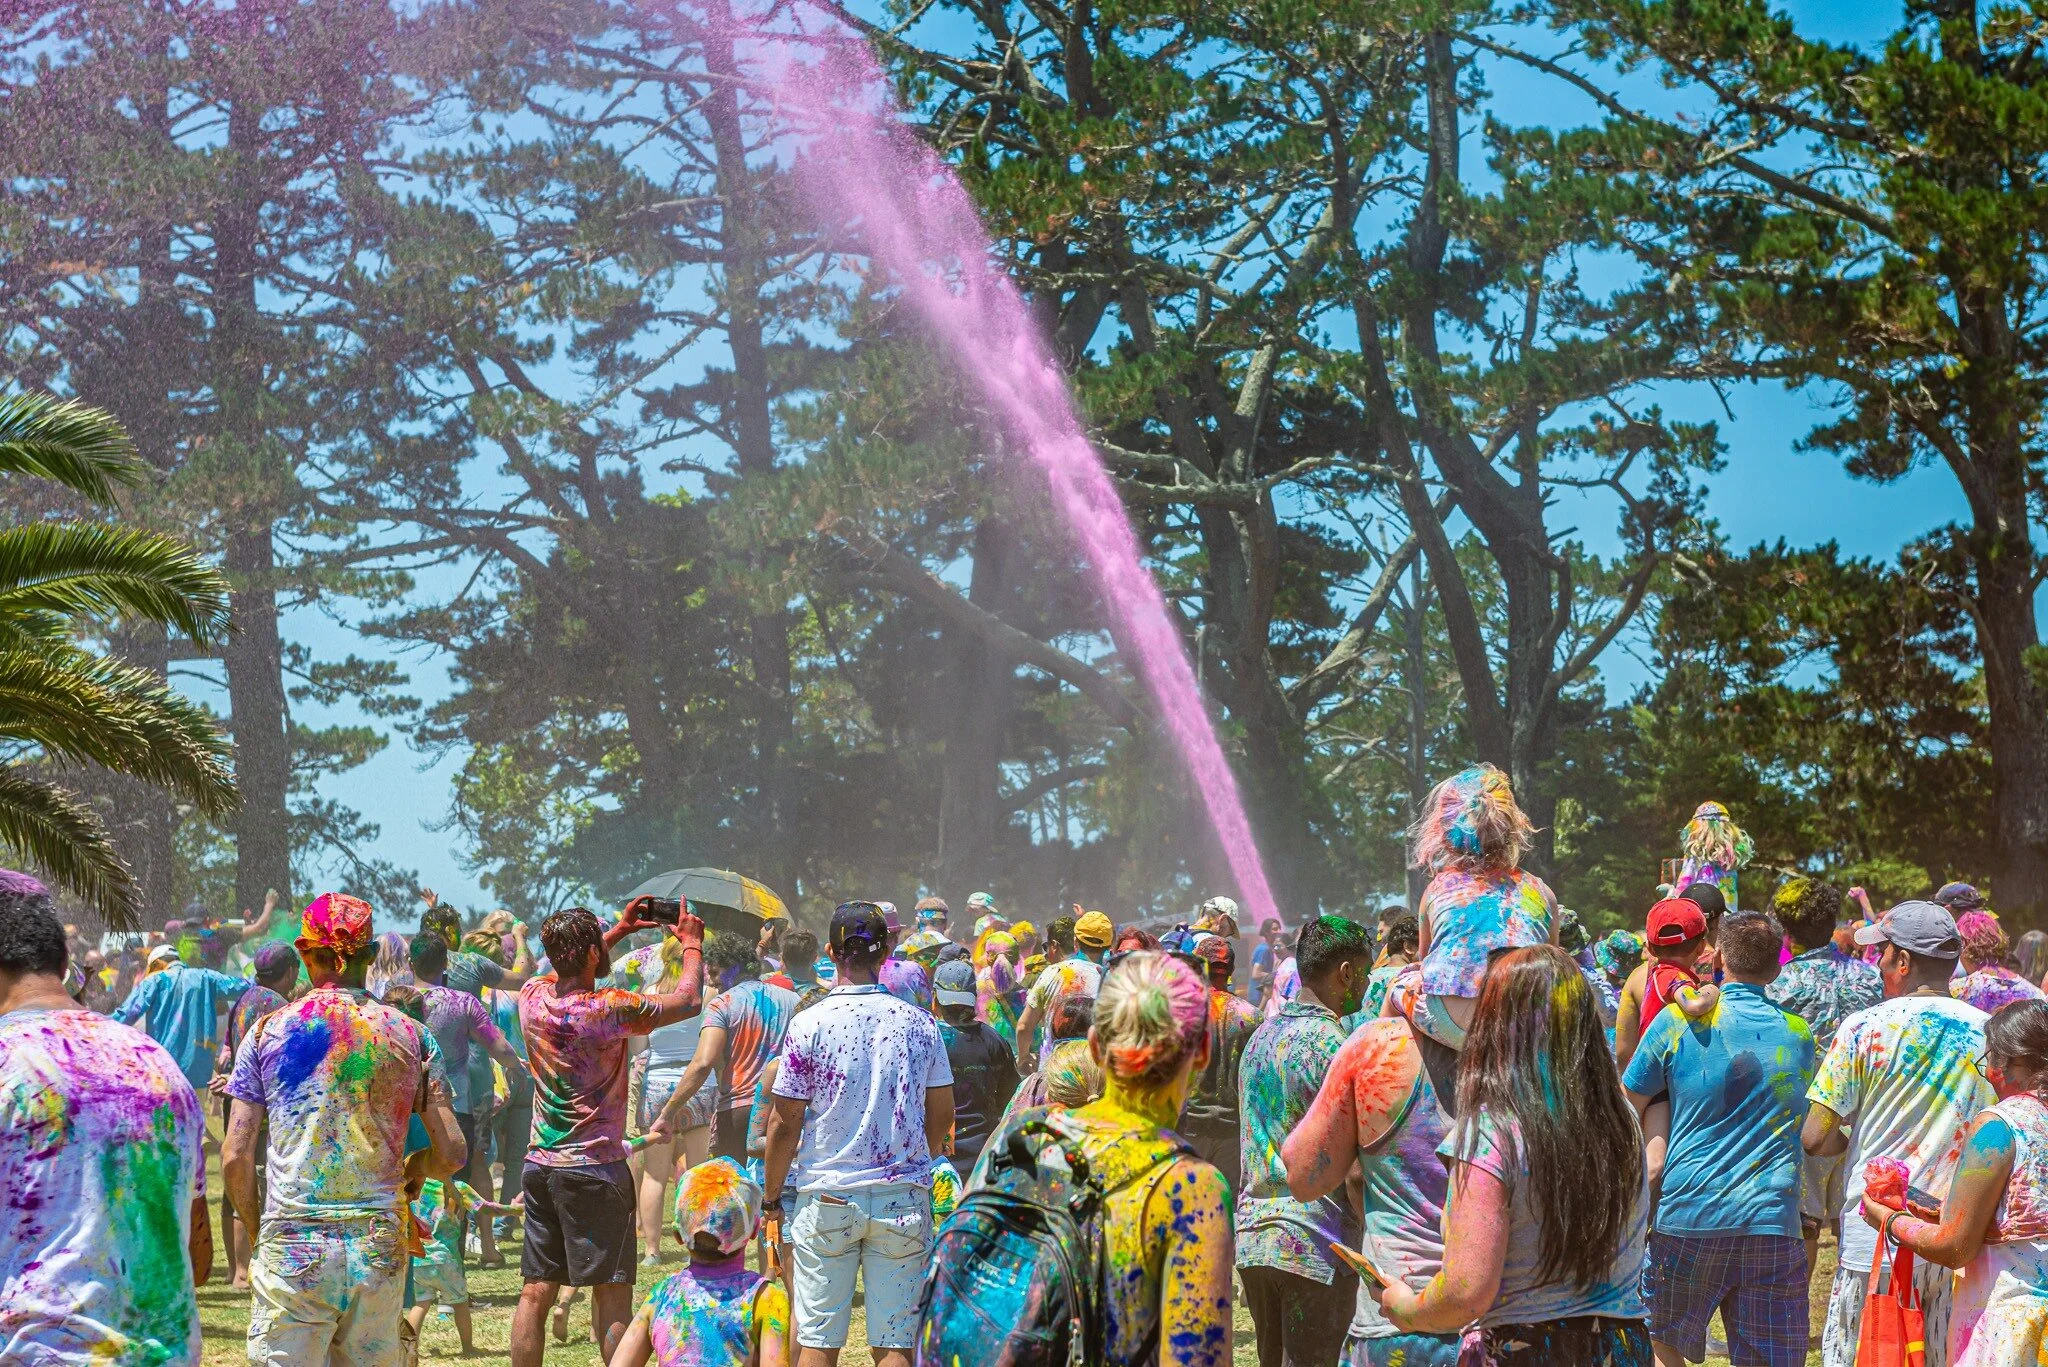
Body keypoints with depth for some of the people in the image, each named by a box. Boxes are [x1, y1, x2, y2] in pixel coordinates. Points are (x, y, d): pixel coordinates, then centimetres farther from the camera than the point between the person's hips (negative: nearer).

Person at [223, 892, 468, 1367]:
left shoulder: (269, 1031, 2)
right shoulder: (411, 1036, 4)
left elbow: (235, 1159, -1)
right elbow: (451, 1155, 3)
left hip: (291, 1253, -2)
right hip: (380, 1252, 2)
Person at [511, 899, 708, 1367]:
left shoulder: (533, 997, 2)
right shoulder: (608, 1009, -15)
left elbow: (567, 971, 27)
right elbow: (689, 1000, -6)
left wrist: (617, 931, 28)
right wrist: (691, 942, 10)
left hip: (539, 1165, 6)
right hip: (594, 1166, -6)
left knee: (536, 1292, 7)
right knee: (611, 1293, -1)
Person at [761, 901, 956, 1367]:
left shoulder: (810, 1024, -6)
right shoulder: (919, 1023, 2)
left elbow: (784, 1124, -4)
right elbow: (942, 1116, 9)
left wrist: (772, 1200, 7)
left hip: (826, 1195, -2)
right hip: (903, 1198, 2)